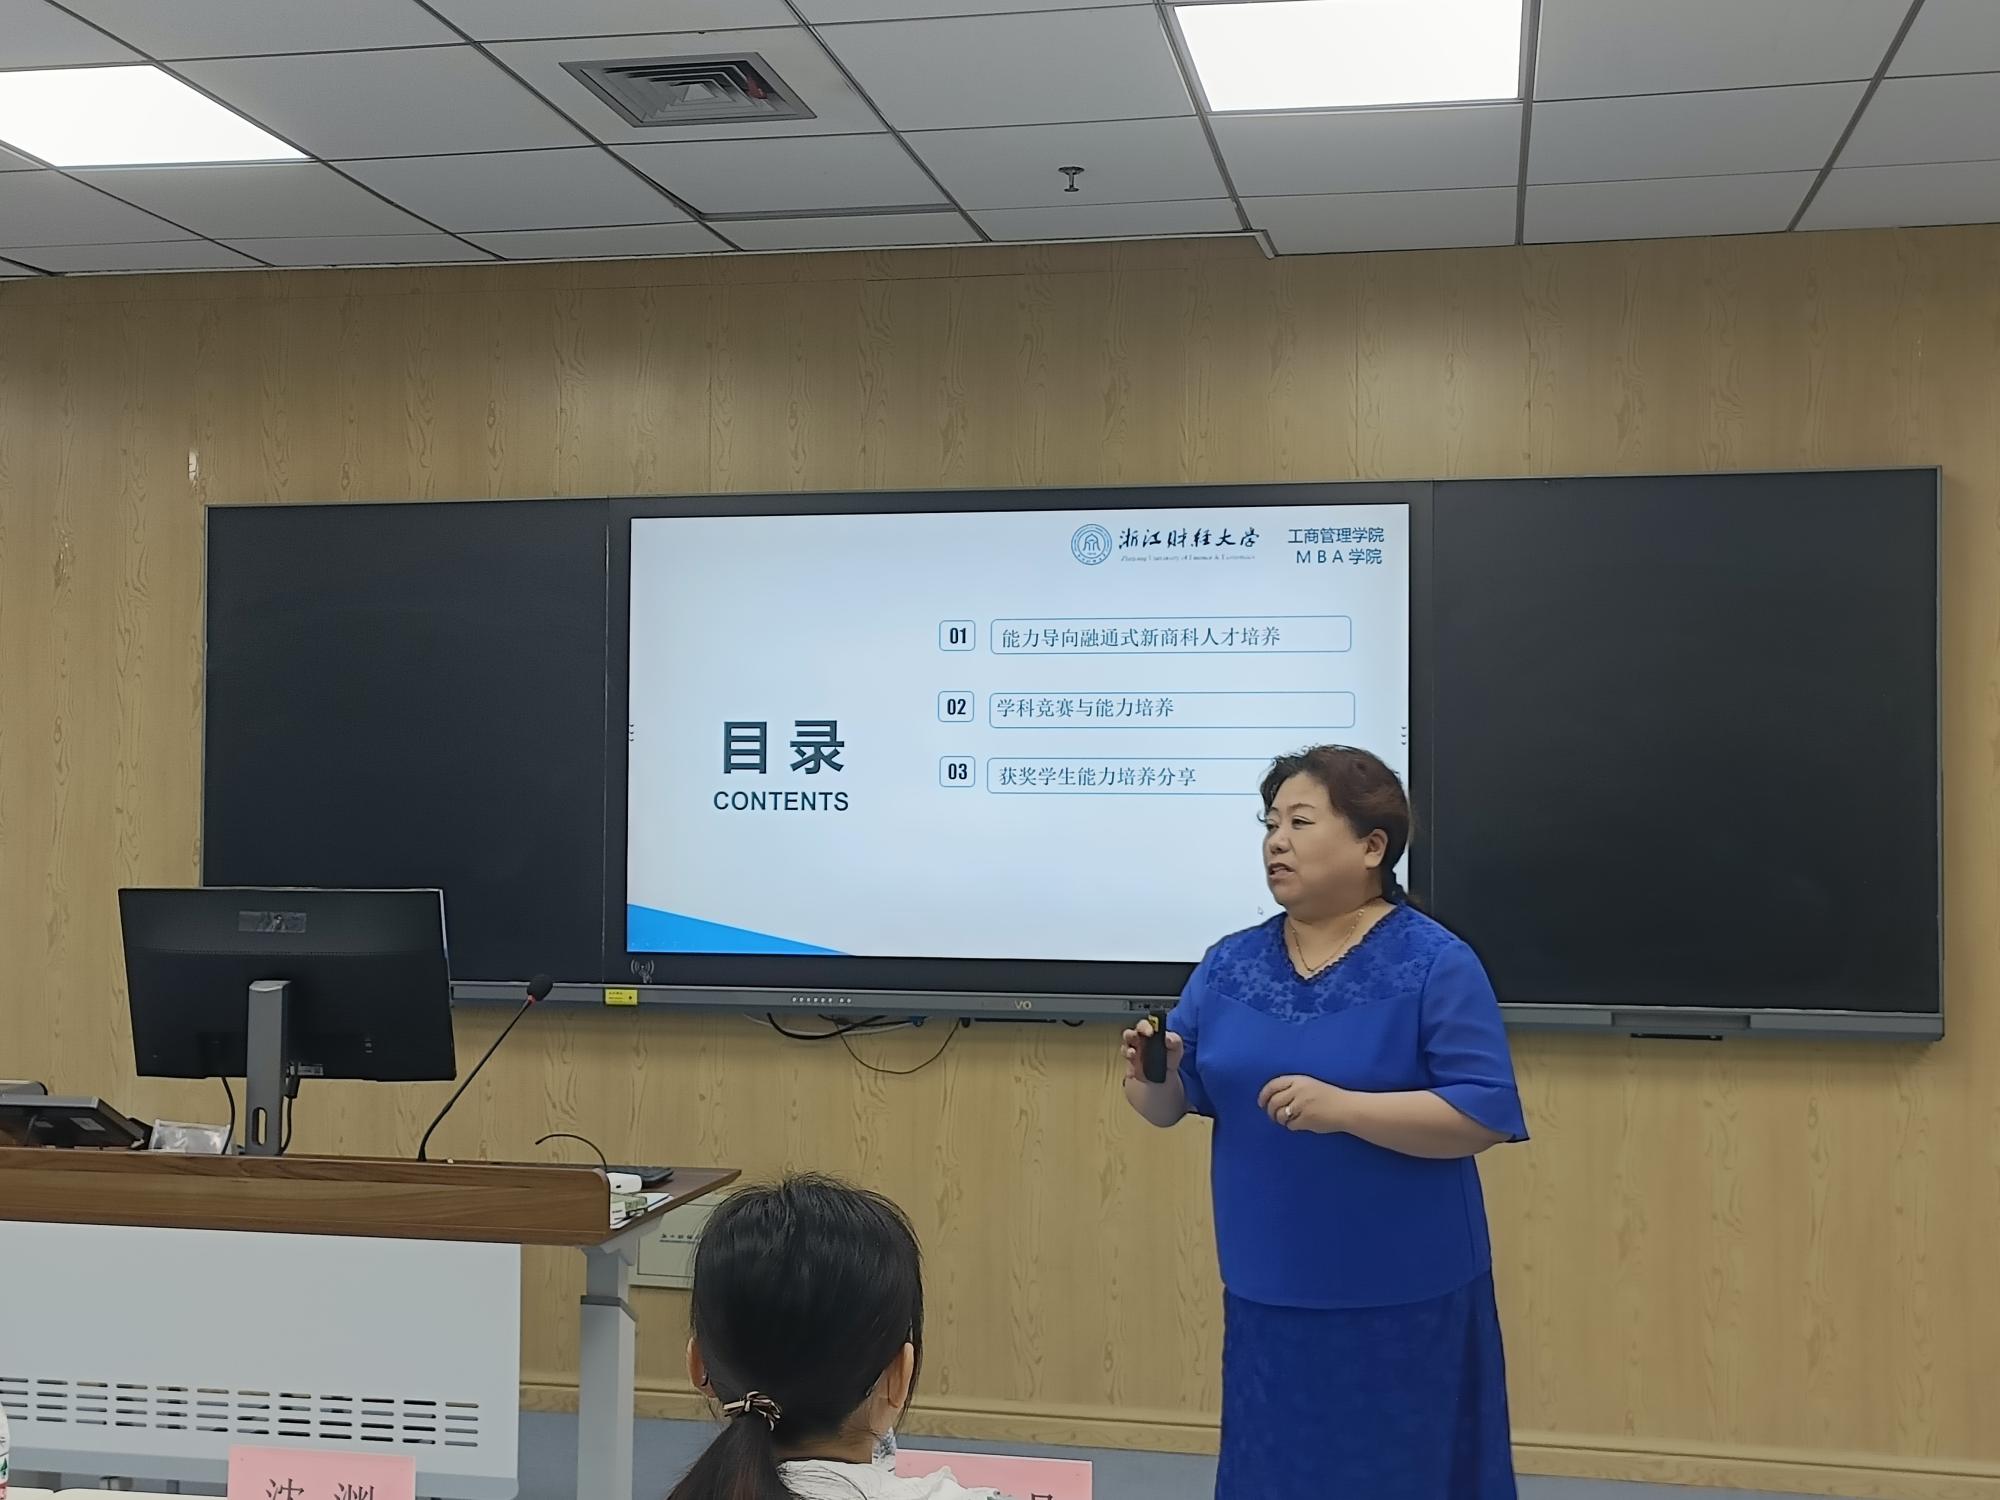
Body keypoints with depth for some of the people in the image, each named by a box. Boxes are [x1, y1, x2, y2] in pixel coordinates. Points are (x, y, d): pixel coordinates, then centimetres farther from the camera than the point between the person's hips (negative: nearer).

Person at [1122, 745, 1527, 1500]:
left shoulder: (1436, 965, -9)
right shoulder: (1230, 964, 5)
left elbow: (1483, 1115, -15)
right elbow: (1176, 1104, 7)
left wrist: (1343, 1107, -25)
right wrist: (1151, 1080, -16)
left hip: (1402, 1295, -4)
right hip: (1269, 1288, 4)